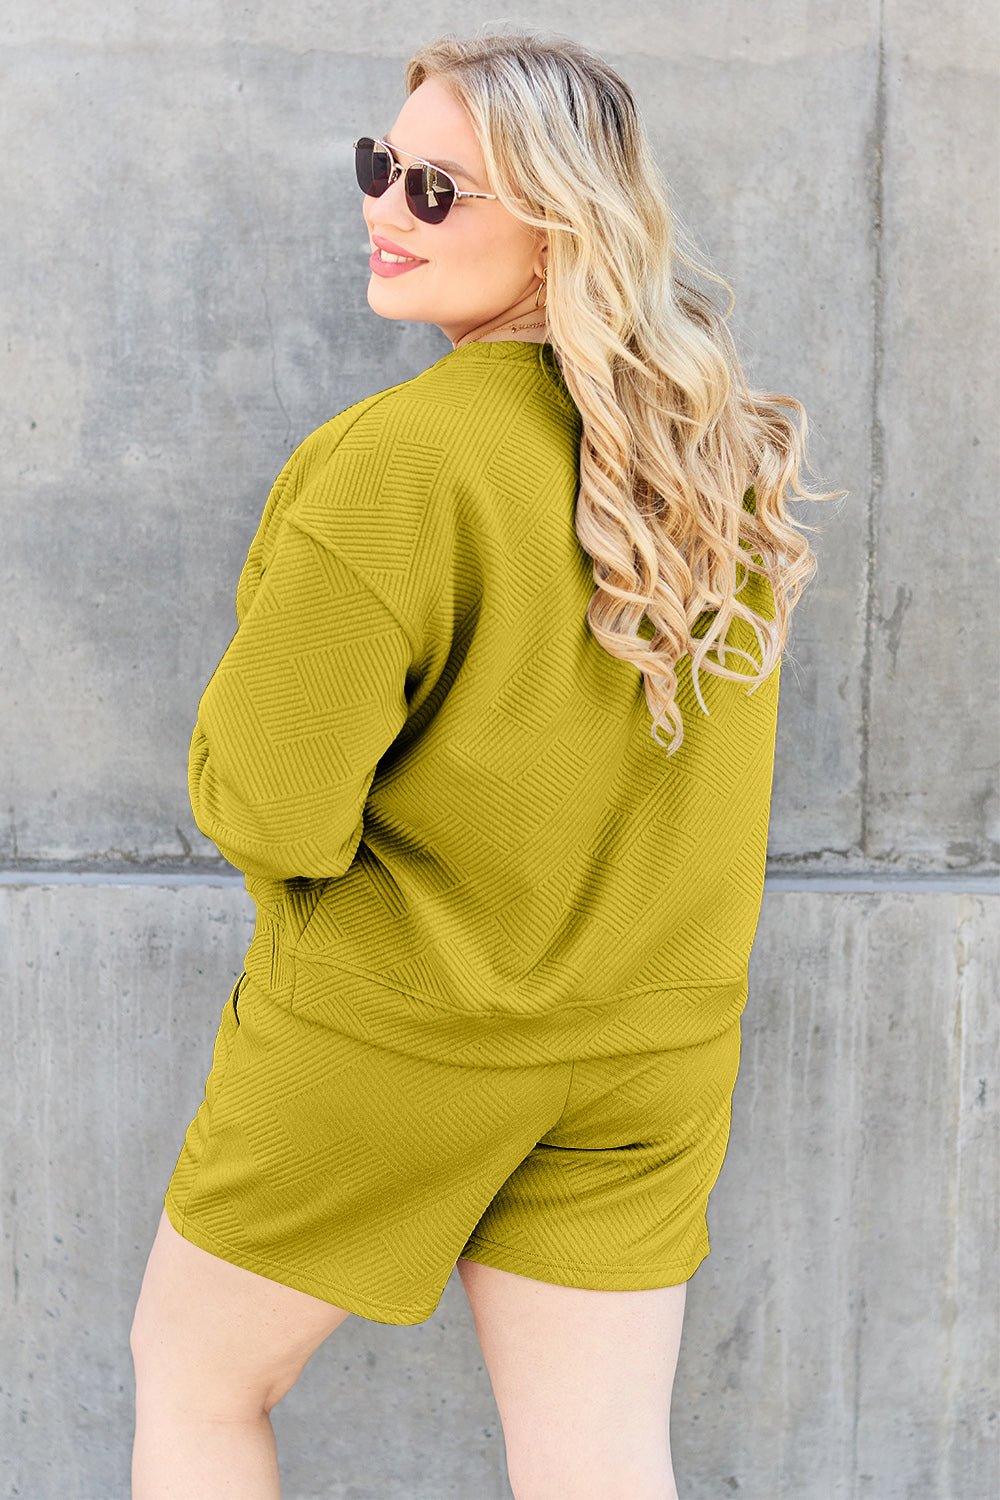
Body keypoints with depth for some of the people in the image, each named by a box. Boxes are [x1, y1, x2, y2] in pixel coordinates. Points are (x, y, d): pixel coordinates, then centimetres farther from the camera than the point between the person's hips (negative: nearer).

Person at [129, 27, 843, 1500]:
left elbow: (273, 813, -20)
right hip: (652, 1048, 6)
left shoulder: (395, 458, -22)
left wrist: (233, 718, -2)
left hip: (394, 1035, -5)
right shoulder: (723, 452, -1)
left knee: (193, 1380, 20)